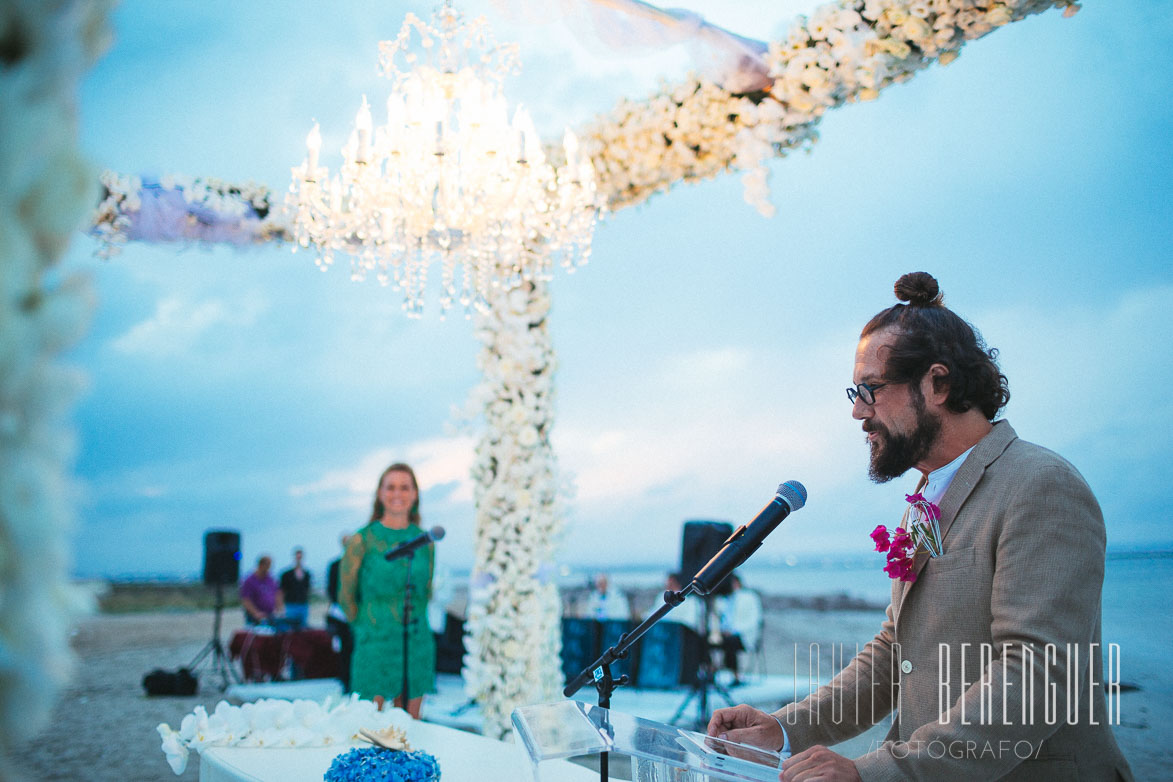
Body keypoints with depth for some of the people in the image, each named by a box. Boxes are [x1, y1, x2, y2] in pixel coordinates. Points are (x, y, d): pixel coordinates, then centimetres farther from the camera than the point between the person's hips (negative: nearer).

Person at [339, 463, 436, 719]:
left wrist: (412, 623, 11)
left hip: (417, 644, 4)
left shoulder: (425, 541, 8)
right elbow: (346, 595, 3)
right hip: (376, 644, -4)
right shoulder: (363, 540, -3)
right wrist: (368, 630, 6)